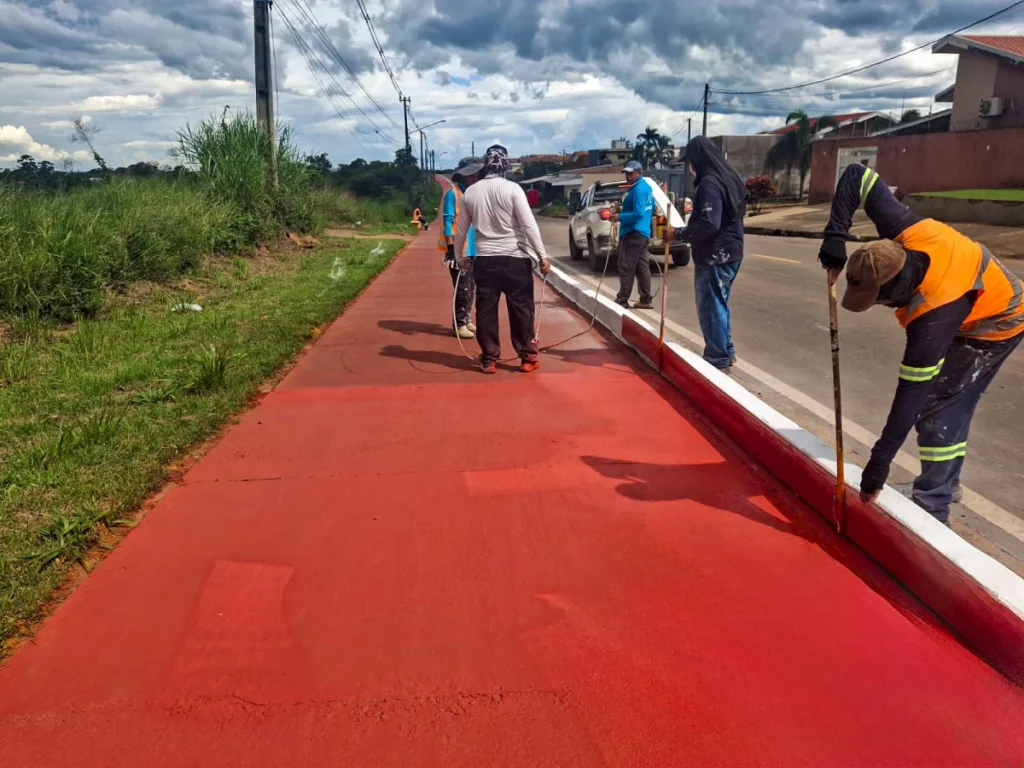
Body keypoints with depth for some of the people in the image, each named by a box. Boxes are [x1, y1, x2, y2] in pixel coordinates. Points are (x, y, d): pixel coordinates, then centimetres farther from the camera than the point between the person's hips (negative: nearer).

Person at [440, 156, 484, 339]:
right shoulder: (452, 193, -10)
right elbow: (448, 222, -13)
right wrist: (450, 249, -19)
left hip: (473, 249, 7)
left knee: (471, 287, 12)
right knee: (463, 288, -4)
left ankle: (467, 320, 23)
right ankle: (460, 324, 6)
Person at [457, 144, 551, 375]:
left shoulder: (471, 192, 5)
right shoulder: (512, 189, -7)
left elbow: (462, 229, 13)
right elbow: (529, 225, -12)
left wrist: (459, 255, 28)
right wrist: (542, 255, -7)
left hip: (485, 259, 3)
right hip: (515, 258, -3)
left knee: (486, 310, 9)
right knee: (521, 309, 6)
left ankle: (489, 359, 13)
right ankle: (528, 358, 11)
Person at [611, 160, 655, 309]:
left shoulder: (638, 189, -16)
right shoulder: (646, 187, 16)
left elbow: (638, 214, -23)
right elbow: (652, 209, 27)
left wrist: (620, 217, -20)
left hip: (633, 233, -10)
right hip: (643, 232, 10)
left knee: (626, 268, -7)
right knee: (642, 268, 9)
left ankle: (622, 300, -5)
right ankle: (645, 300, 10)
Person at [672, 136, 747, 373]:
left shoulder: (709, 183, -19)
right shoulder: (728, 178, 11)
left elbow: (708, 224, -27)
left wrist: (679, 234, -16)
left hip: (714, 256, -10)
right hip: (730, 252, 10)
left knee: (710, 307, -1)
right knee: (719, 304, 20)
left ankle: (718, 360, 6)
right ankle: (726, 352, 30)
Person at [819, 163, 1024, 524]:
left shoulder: (934, 315, -42)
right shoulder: (904, 232, -28)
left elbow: (911, 392, -37)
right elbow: (857, 174, -19)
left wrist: (879, 463, -32)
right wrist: (835, 236, -27)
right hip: (986, 294, 9)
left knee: (936, 406, -12)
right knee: (946, 400, 14)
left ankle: (931, 509, -4)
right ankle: (944, 483, 29)